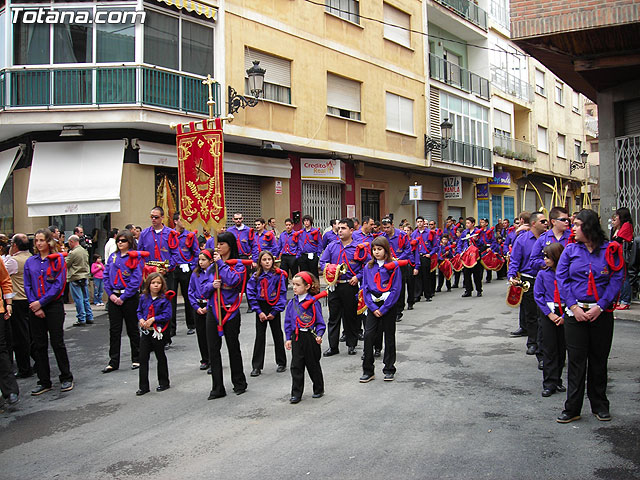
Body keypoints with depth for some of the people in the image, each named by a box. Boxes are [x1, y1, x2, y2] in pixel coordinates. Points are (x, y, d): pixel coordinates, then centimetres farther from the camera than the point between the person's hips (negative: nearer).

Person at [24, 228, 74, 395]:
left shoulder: (58, 259, -3)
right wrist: (34, 305, -7)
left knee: (57, 343, 0)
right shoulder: (30, 262, 8)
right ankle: (44, 382, 15)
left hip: (54, 305, -4)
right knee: (39, 345, 7)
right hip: (35, 307, 4)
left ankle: (66, 378, 12)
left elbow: (58, 285, -10)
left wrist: (41, 302, -14)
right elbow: (27, 286, 5)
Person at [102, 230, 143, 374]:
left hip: (129, 297, -4)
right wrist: (111, 294, -5)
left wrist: (123, 297, -15)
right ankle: (113, 362, 12)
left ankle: (136, 359, 19)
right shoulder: (113, 257, 10)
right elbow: (106, 276, 8)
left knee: (132, 328, 6)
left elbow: (136, 280, -13)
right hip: (113, 297, 5)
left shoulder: (135, 257, -7)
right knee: (114, 330, 6)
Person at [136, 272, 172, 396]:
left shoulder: (164, 299, -9)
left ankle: (164, 383, 25)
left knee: (160, 357, 10)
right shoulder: (144, 297, 4)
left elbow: (167, 315, -13)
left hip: (158, 331, -4)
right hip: (145, 331, 4)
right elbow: (139, 311, 13)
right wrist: (141, 319, -7)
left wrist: (153, 319, -19)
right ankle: (143, 386, 10)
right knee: (143, 358, 3)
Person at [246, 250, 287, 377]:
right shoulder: (256, 277, -1)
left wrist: (274, 312, -10)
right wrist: (259, 311, -9)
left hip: (274, 308, -1)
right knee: (259, 337, 3)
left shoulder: (279, 275, -7)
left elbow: (282, 294, -6)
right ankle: (257, 366, 9)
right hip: (261, 308, 1)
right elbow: (251, 294, -2)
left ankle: (281, 363, 23)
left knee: (277, 335, 9)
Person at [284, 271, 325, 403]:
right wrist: (288, 338, 7)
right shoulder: (292, 303, 5)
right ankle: (296, 394, 9)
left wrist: (319, 335, -17)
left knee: (313, 365, 9)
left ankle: (319, 389, 27)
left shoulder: (313, 302, -9)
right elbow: (288, 322, 11)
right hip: (296, 338, 4)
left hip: (310, 337, -4)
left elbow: (319, 321, -5)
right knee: (296, 366, 2)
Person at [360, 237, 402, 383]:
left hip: (388, 306, -2)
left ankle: (389, 369, 18)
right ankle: (368, 371, 2)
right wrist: (373, 308, -6)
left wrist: (383, 309, -12)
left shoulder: (394, 267, -5)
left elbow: (396, 289, -8)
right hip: (373, 306, 3)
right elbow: (365, 289, 5)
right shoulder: (368, 267, 6)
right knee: (368, 335, -6)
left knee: (389, 337, 6)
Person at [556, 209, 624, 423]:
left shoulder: (610, 250, -2)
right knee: (576, 360, 1)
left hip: (602, 313, 0)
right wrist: (573, 306, -10)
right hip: (575, 312, 1)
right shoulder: (571, 250, 3)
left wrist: (600, 307, -14)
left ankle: (600, 405, 26)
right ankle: (572, 409, 9)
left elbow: (617, 280, -5)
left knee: (599, 360, 11)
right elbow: (561, 279, 0)